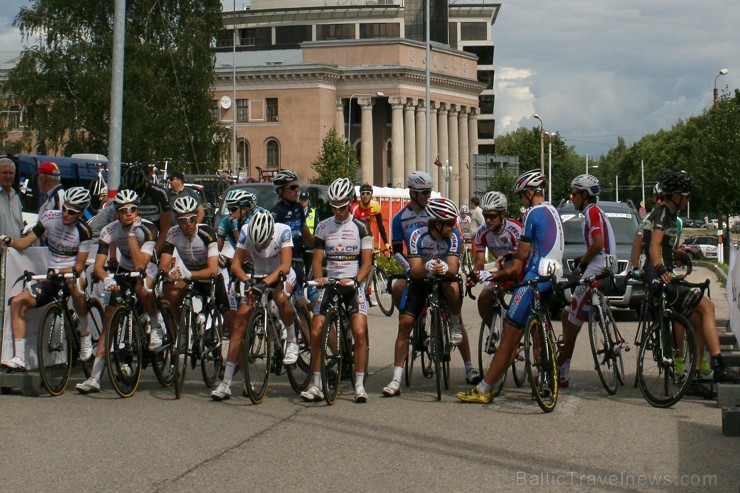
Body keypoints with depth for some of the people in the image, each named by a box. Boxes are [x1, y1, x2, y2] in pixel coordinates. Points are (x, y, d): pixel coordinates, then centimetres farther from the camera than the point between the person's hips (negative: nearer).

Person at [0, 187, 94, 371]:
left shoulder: (84, 231, -12)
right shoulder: (50, 218, -4)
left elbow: (79, 266, -13)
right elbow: (25, 242, -2)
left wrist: (61, 271, -31)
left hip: (72, 275, -4)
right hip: (51, 278, 4)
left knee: (74, 284, -41)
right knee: (17, 302, -16)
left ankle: (85, 335, -19)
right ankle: (19, 359, -15)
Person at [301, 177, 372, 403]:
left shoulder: (360, 227, 2)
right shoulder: (323, 227, 9)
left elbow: (367, 261, -2)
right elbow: (317, 259, 7)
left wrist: (355, 280, -20)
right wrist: (319, 277, -15)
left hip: (353, 285, -2)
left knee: (360, 333, -16)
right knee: (316, 333, -9)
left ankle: (359, 385, -7)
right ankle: (316, 386, 1)